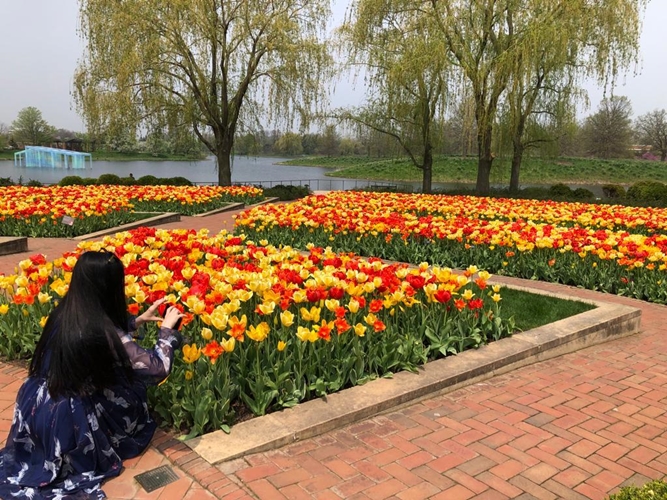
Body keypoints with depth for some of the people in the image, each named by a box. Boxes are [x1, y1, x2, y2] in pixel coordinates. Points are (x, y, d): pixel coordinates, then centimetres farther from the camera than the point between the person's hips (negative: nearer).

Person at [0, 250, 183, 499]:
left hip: (36, 406, 7)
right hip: (68, 417, -7)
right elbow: (157, 369, -24)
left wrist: (137, 321, 14)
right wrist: (168, 329, -10)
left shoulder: (64, 313, -5)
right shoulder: (103, 332, -28)